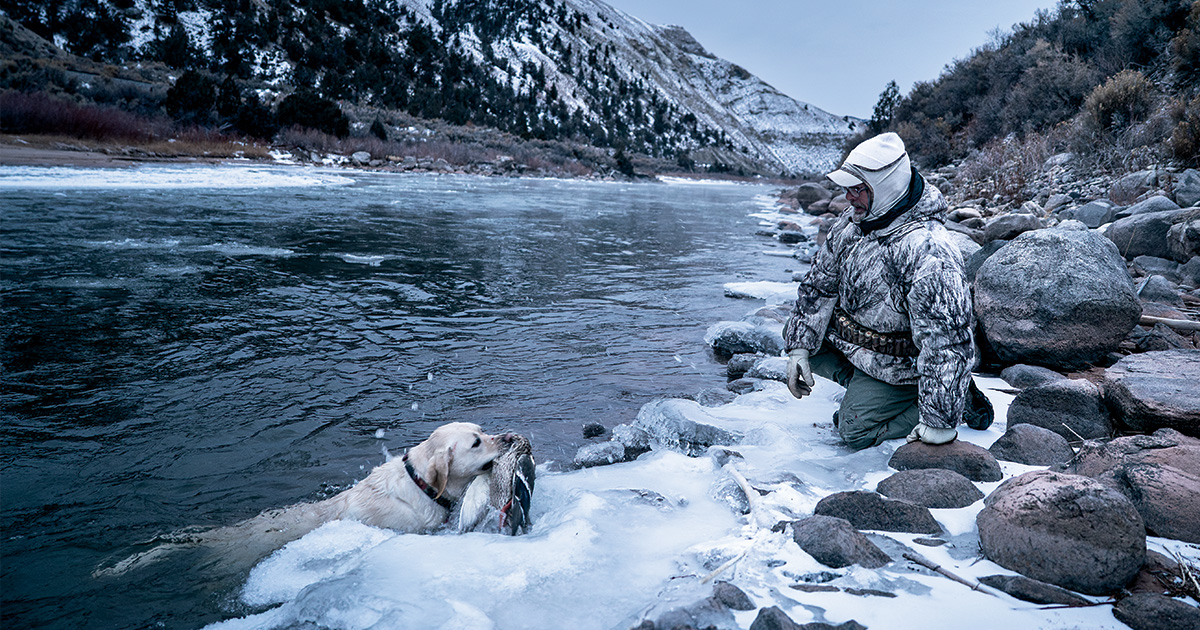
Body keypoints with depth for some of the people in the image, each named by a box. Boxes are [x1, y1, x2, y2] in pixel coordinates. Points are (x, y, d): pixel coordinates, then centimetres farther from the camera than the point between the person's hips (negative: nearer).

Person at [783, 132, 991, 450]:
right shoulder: (853, 221, -9)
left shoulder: (928, 252, -36)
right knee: (797, 332, 6)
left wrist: (939, 420, -32)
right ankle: (864, 386, 6)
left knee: (856, 432, -6)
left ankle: (958, 400, 7)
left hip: (895, 361, -8)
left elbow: (946, 341, -35)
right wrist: (799, 347, -3)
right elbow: (819, 283, 1)